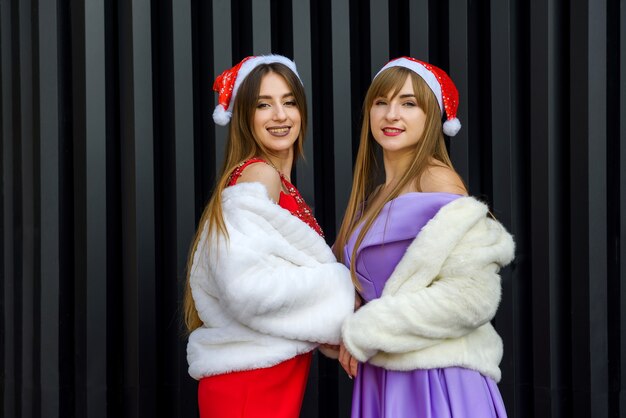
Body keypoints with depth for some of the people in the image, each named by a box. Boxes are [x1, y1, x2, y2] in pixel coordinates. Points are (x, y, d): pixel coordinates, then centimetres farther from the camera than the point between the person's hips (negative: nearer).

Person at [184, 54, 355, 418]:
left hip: (279, 375, 9)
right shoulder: (258, 175, -13)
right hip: (250, 379, -9)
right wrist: (339, 292, -14)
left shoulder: (281, 184, 14)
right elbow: (248, 285, -25)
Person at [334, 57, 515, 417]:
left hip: (435, 378, -7)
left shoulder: (437, 180, -12)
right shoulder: (377, 194, 11)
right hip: (382, 374, 7)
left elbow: (470, 294, -21)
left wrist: (363, 334, -15)